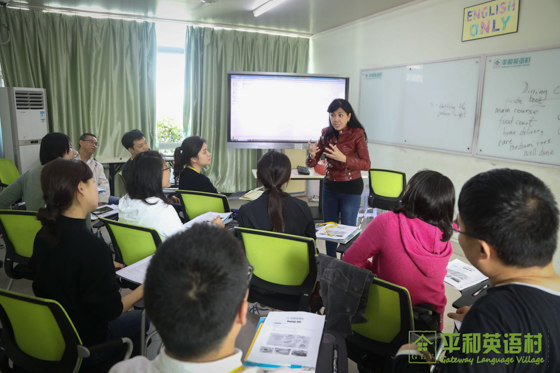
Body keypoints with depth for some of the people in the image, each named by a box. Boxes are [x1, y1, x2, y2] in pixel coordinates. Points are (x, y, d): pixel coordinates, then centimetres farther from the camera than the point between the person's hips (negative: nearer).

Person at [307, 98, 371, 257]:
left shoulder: (357, 134, -12)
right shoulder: (326, 133, 1)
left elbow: (366, 164, -16)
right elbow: (312, 163, 2)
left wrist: (343, 158, -31)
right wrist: (312, 154, -22)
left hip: (351, 188, -5)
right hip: (329, 186, 5)